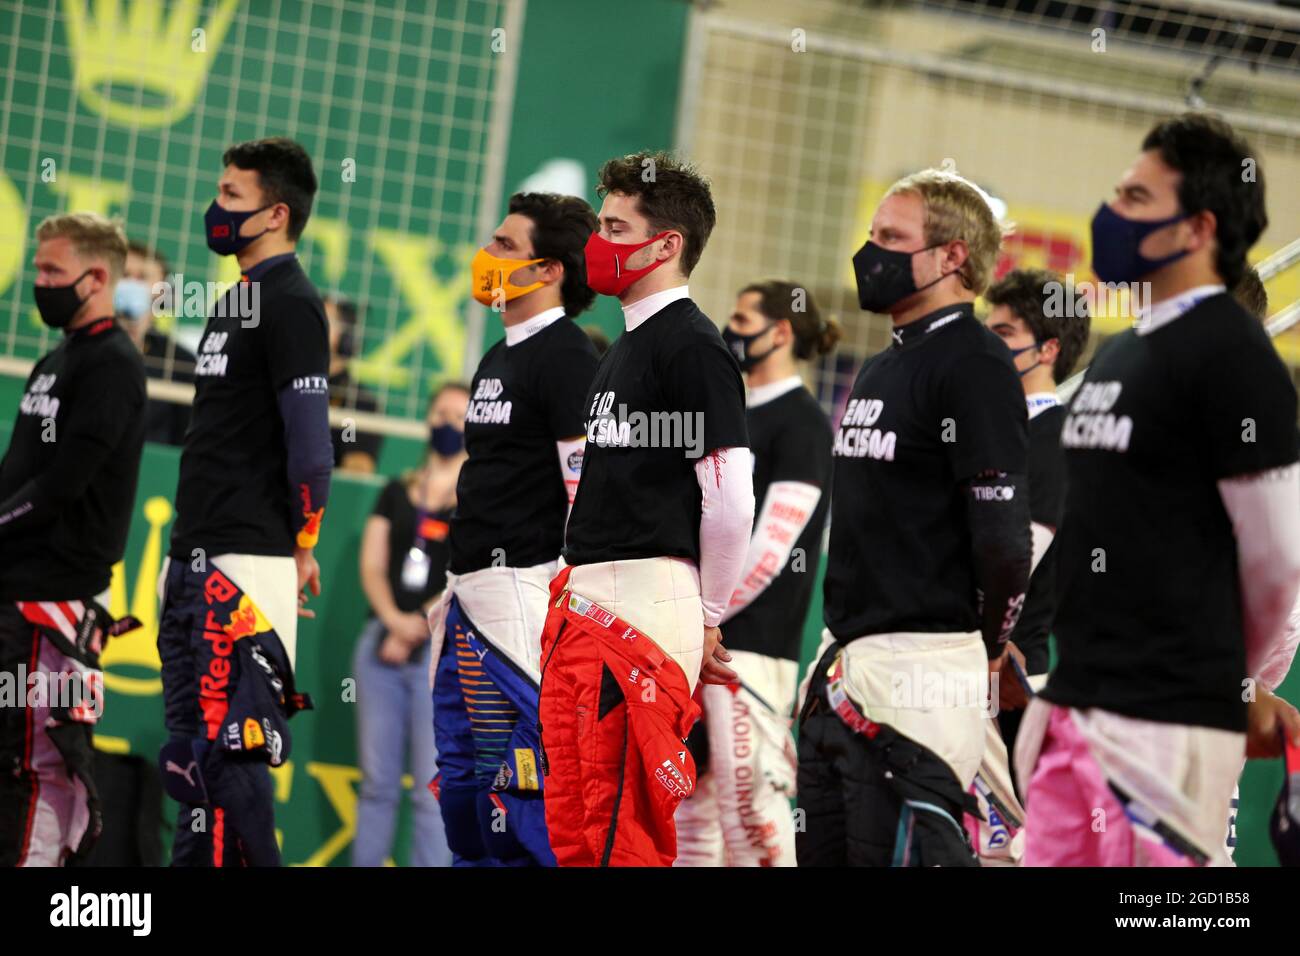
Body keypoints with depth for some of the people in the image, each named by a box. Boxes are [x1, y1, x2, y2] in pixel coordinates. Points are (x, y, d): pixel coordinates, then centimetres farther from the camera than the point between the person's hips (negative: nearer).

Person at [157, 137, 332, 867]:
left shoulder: (290, 304, -11)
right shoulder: (237, 300, 17)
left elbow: (310, 444, -16)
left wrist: (301, 547, -10)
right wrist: (184, 551, 19)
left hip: (246, 563, -10)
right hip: (195, 561, 10)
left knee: (227, 746, -11)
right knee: (191, 745, 13)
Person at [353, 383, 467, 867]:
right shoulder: (397, 492, 16)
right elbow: (372, 566, 8)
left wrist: (419, 626, -12)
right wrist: (393, 619, -11)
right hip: (381, 645, 4)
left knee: (433, 790, -7)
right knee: (377, 784, 6)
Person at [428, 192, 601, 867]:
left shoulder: (566, 356, -10)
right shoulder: (498, 359, 19)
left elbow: (588, 491, -16)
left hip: (524, 590, -10)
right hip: (473, 595, 10)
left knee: (519, 778, -12)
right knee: (462, 779, 12)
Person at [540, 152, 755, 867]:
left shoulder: (692, 346, -10)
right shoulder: (628, 345, 19)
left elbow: (731, 499, -14)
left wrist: (708, 619, -6)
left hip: (647, 606, -10)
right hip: (581, 605, 10)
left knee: (623, 823, -10)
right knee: (571, 821, 10)